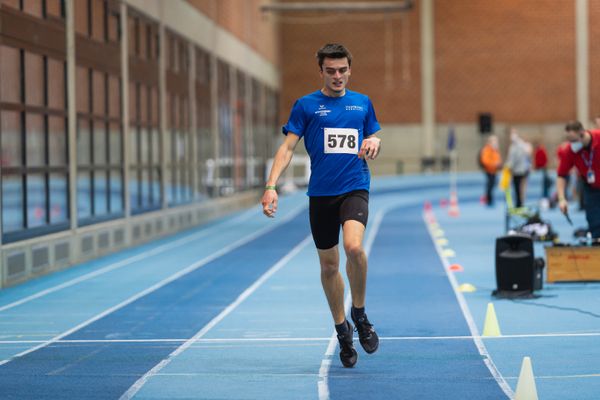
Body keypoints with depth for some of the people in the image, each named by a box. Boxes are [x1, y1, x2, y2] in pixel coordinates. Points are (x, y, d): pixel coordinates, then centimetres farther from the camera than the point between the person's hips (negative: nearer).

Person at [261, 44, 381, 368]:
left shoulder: (363, 103, 11)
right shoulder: (305, 105, 3)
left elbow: (373, 141, 22)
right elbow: (287, 147, -1)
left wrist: (374, 143, -4)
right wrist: (271, 186, -14)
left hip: (355, 188, 0)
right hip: (320, 194, 0)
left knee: (354, 246, -26)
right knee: (329, 265, 6)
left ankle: (359, 313, -5)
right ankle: (342, 329, 24)